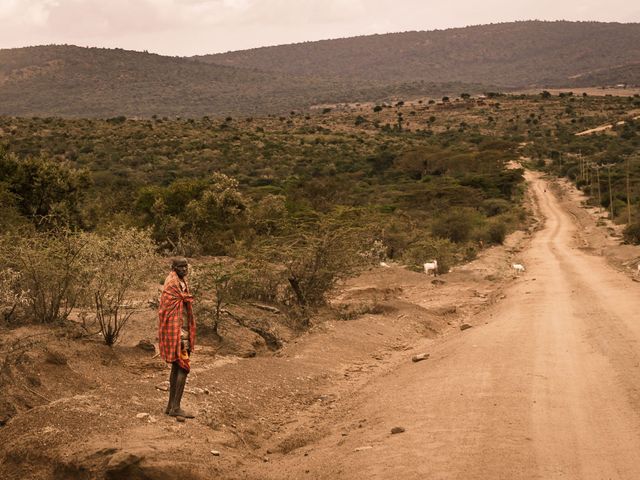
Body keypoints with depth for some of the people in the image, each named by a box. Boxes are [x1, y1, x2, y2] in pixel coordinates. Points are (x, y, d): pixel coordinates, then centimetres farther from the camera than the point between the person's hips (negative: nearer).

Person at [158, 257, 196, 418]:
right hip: (176, 332, -10)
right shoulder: (172, 284, -15)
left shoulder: (181, 283, 14)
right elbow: (170, 311, -16)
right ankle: (176, 407, -10)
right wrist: (180, 335, -16)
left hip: (182, 331, 10)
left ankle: (171, 406, 16)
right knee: (184, 367, -11)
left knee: (176, 367, 12)